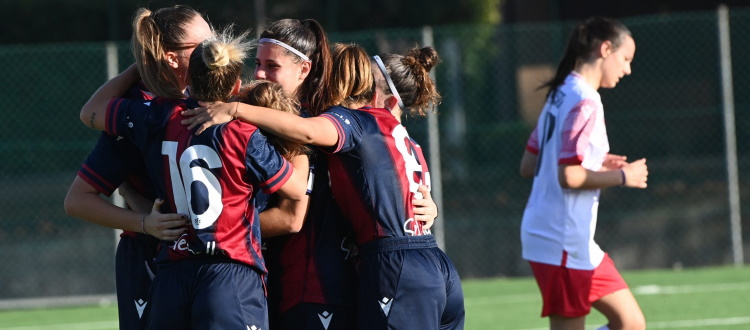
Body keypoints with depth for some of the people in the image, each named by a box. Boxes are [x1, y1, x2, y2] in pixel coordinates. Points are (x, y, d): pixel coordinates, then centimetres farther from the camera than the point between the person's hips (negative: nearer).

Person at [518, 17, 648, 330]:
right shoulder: (585, 102, -15)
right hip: (563, 242, -10)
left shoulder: (560, 96, 14)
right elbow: (569, 176, -22)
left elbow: (528, 166, 17)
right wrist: (622, 177, -9)